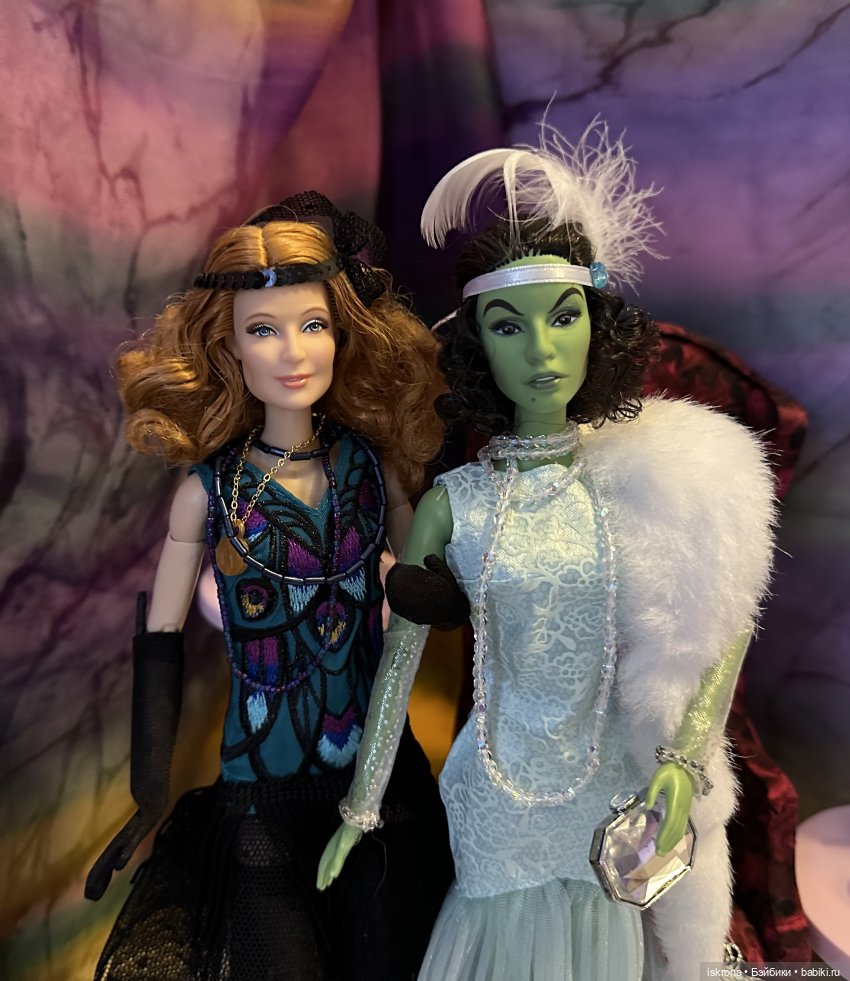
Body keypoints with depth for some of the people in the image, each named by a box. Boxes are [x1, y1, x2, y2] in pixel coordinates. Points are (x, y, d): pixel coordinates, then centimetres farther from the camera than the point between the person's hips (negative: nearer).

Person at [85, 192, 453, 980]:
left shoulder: (374, 466, -5)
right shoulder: (209, 490, -9)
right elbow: (161, 637, -3)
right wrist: (150, 798, -2)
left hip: (383, 774, 2)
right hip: (263, 792, -1)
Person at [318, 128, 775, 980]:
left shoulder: (650, 481, -8)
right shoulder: (452, 503, -9)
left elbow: (721, 632, -6)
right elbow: (400, 656, -2)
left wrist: (684, 767, -19)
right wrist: (359, 809, 3)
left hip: (621, 798, 1)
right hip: (502, 809, 0)